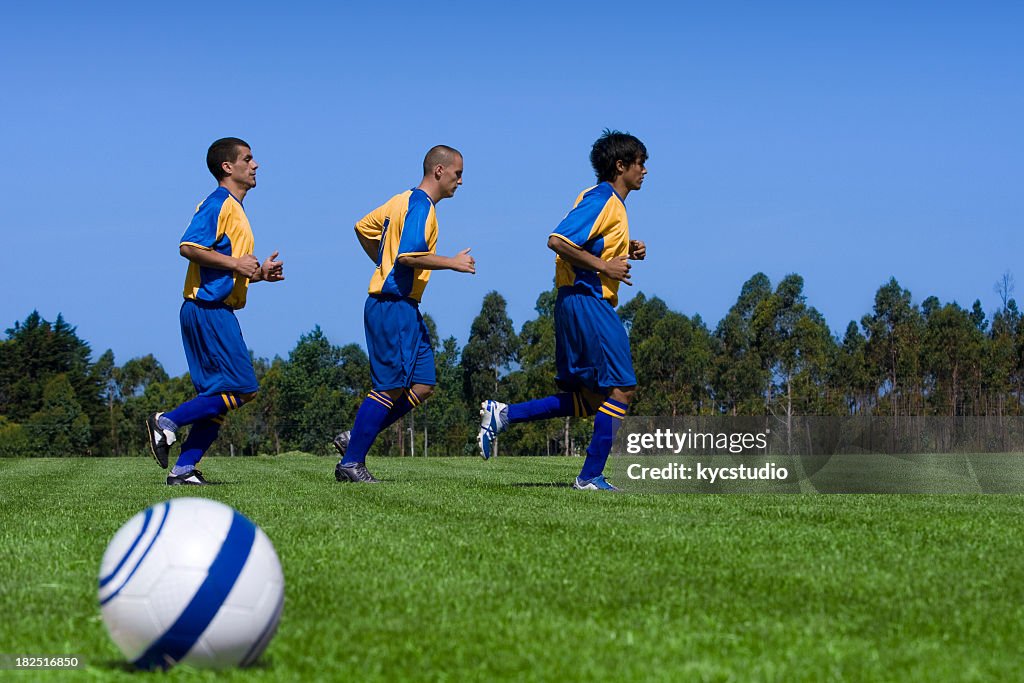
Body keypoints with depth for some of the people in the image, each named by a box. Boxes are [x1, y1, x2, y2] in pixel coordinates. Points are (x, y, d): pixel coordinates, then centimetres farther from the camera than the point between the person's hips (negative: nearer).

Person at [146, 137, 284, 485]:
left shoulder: (234, 208, 22)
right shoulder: (219, 203, -9)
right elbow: (188, 247, -21)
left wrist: (260, 272, 13)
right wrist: (236, 264, -20)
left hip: (216, 311, 10)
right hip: (209, 309, -10)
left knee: (216, 397, 7)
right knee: (240, 387, -13)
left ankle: (184, 468, 5)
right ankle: (167, 422, -10)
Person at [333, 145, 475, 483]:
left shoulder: (403, 200, 17)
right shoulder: (420, 206, -13)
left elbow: (363, 227, 26)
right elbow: (408, 255, -25)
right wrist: (453, 263, -17)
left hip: (404, 307, 10)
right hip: (395, 306, -10)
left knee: (423, 385, 7)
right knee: (390, 388, -8)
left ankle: (354, 439, 10)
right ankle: (351, 462, -4)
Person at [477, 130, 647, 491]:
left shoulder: (611, 203, 19)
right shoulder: (601, 199, -12)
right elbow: (558, 241, -22)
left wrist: (626, 252, 11)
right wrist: (604, 266, -20)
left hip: (582, 304, 10)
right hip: (587, 301, -10)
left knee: (589, 400, 10)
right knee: (621, 390, -8)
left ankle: (503, 414, 8)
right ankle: (591, 476, -7)